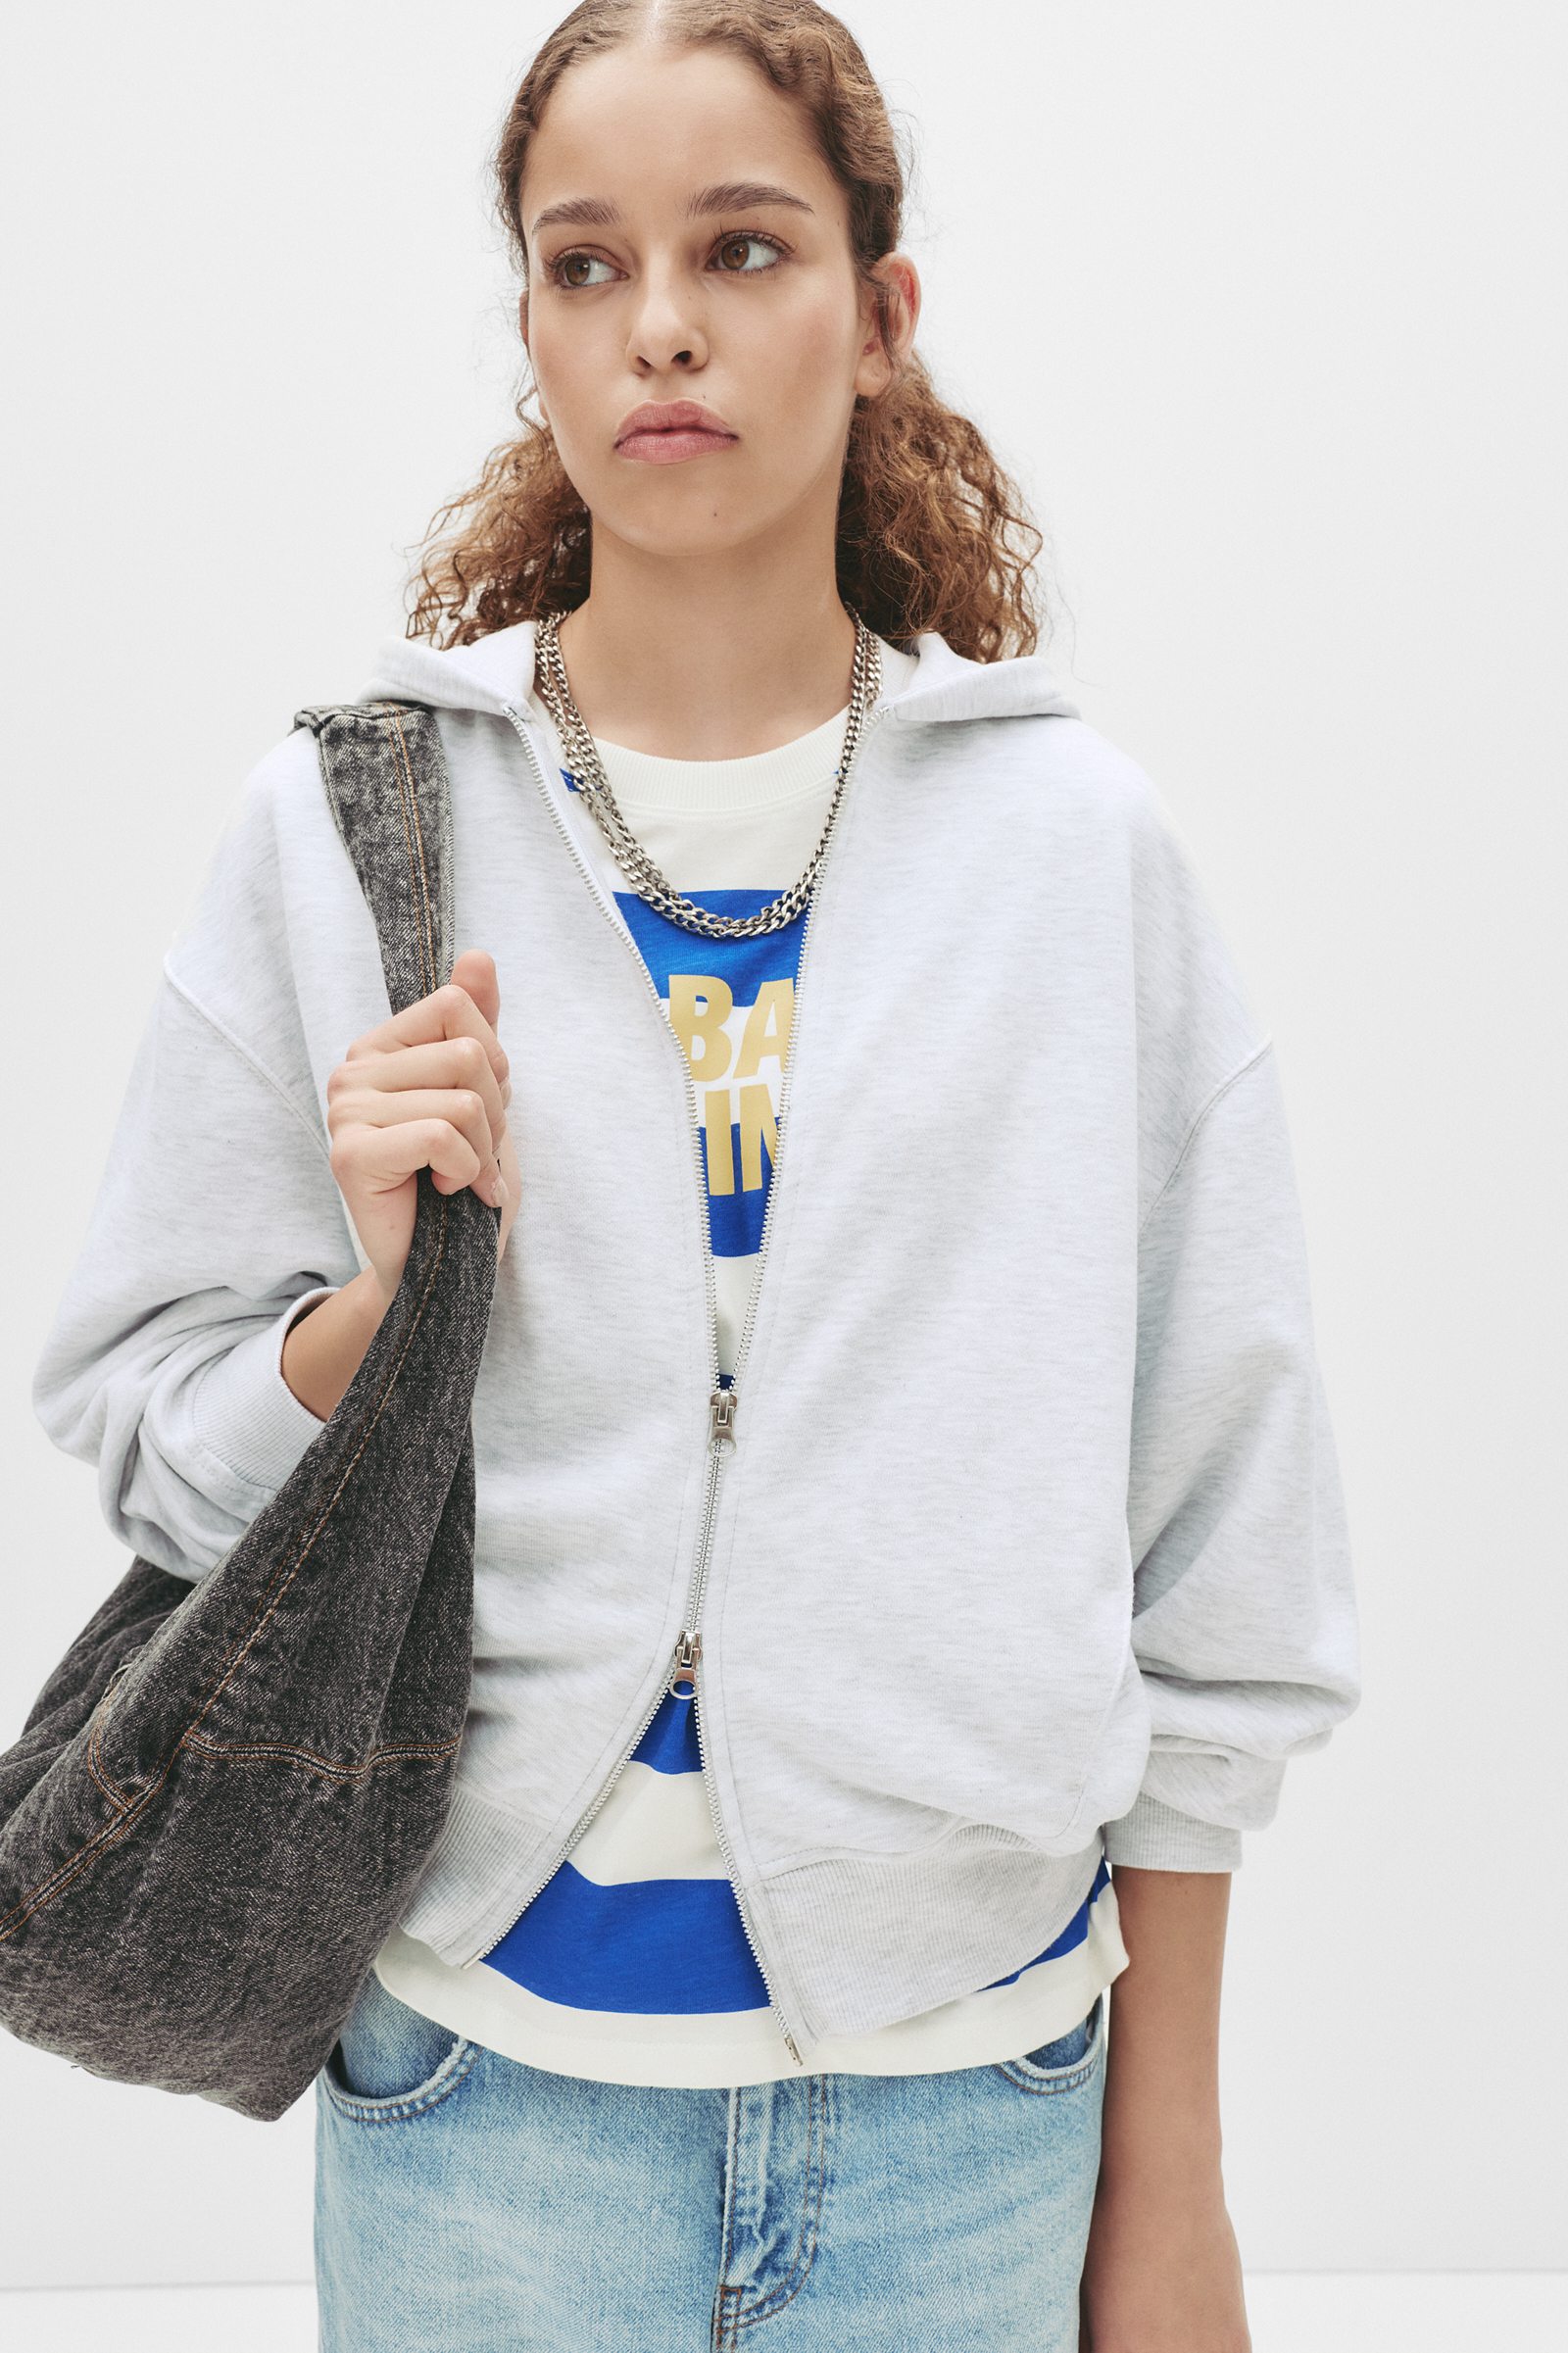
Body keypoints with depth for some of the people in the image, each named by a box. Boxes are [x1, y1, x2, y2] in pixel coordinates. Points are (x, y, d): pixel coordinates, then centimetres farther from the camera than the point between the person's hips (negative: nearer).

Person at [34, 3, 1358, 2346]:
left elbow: (1210, 1561, -1)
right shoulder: (347, 824, -4)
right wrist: (379, 1294, -19)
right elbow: (149, 1433, 0)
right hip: (492, 2067, 0)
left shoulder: (1077, 841, -4)